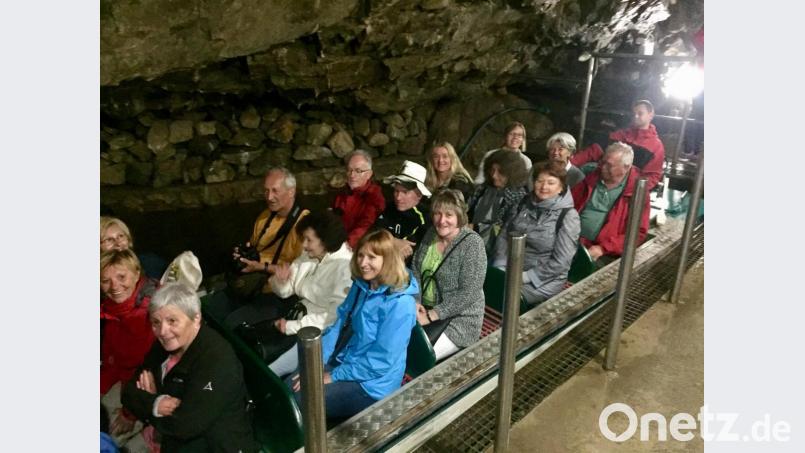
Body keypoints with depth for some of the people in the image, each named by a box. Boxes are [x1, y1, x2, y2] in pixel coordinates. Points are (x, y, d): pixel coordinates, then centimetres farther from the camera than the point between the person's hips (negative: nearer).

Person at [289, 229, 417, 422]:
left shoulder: (399, 303, -25)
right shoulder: (361, 286, 2)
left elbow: (382, 361, -24)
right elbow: (339, 325, 5)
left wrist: (334, 376, -18)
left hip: (371, 384, -7)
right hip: (343, 364, 8)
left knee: (296, 402, -13)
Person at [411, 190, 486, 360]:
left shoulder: (472, 243, -16)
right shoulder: (431, 234, 4)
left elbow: (468, 294, -20)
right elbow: (416, 271, 9)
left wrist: (430, 316, -20)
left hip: (458, 318, -6)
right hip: (425, 309, 6)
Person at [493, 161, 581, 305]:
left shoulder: (568, 216, -10)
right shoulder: (525, 204, 6)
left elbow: (560, 262, -15)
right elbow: (505, 235, 6)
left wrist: (525, 276, -17)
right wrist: (500, 267, -7)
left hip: (544, 279, -5)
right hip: (512, 268, 5)